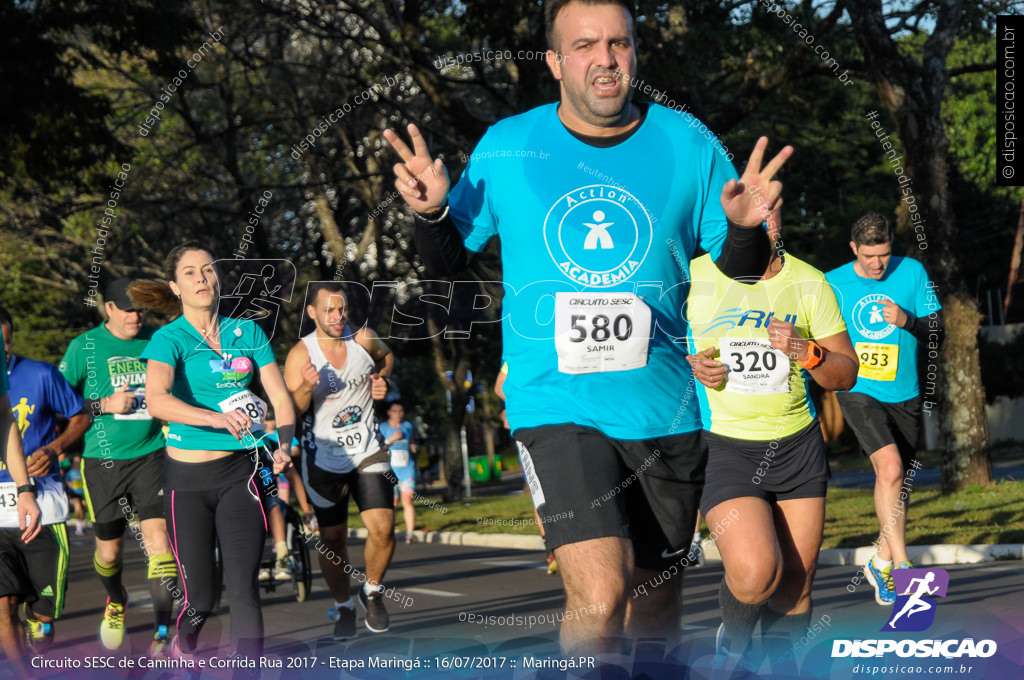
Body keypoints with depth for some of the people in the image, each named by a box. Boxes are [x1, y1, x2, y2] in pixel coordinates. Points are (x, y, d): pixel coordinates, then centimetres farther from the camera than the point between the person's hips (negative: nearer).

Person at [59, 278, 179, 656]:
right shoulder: (84, 347, -2)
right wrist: (105, 405, -11)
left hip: (151, 454, 0)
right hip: (103, 461, 0)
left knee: (157, 537, -15)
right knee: (109, 550, 12)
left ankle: (162, 635, -13)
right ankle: (116, 601, 45)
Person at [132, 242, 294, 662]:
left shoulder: (247, 332, 6)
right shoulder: (170, 339, -7)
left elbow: (280, 396, 7)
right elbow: (157, 401, -26)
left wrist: (283, 445, -13)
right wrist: (217, 418, -40)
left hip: (240, 472, 2)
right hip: (188, 476, -2)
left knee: (243, 588, -11)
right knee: (201, 598, 4)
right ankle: (183, 648, 37)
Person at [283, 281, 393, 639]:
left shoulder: (363, 339, -5)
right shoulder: (300, 355, -15)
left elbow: (386, 356, 20)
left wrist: (380, 380, 0)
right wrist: (306, 388, -36)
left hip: (368, 452, 2)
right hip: (324, 459, -2)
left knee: (382, 528, -12)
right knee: (332, 539, 4)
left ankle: (371, 593, 14)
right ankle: (343, 606, 27)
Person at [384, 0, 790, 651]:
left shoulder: (687, 144, 1)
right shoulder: (506, 148, -1)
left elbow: (741, 269, 8)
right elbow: (451, 259, 10)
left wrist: (744, 226, -14)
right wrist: (431, 212, -11)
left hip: (664, 412, 3)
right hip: (557, 406, -3)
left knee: (655, 602, 16)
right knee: (600, 595, -22)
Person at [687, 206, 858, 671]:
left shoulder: (809, 283, 2)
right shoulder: (692, 279, -5)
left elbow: (846, 374, 4)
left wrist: (808, 353, -16)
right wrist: (691, 367, -13)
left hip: (798, 445, 3)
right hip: (723, 446, -3)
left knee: (795, 584, 3)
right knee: (756, 572, -22)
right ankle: (733, 640, 10)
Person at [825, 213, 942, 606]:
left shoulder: (912, 272, -1)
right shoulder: (833, 284, -3)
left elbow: (936, 335, -2)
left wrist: (907, 320, -19)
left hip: (904, 395, 3)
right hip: (858, 392, -3)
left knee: (896, 480, 11)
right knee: (890, 467, -24)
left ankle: (881, 563, 30)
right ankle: (901, 563, -20)